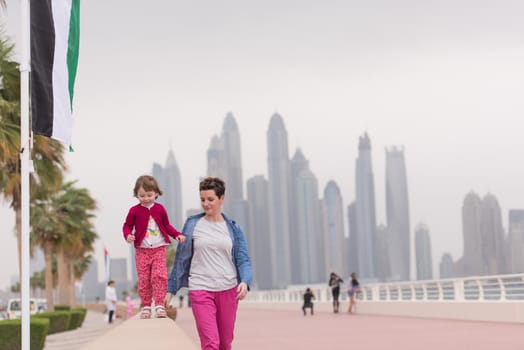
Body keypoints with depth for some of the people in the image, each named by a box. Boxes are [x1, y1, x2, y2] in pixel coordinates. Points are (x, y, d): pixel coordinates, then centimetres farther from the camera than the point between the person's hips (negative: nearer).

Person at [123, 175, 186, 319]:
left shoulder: (160, 209, 5)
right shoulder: (134, 211, 0)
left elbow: (167, 226, 14)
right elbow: (127, 226, 8)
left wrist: (177, 235, 1)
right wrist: (128, 235, -13)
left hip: (159, 249, 0)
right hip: (142, 250, 0)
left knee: (159, 276, -12)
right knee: (144, 279, 0)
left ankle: (159, 305, -8)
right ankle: (145, 306, 10)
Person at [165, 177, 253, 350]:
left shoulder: (233, 228, 5)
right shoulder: (192, 224, 2)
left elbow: (243, 260, 2)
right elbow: (181, 259, 7)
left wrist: (245, 282, -18)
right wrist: (171, 289, 7)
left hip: (228, 290, 2)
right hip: (200, 290, -2)